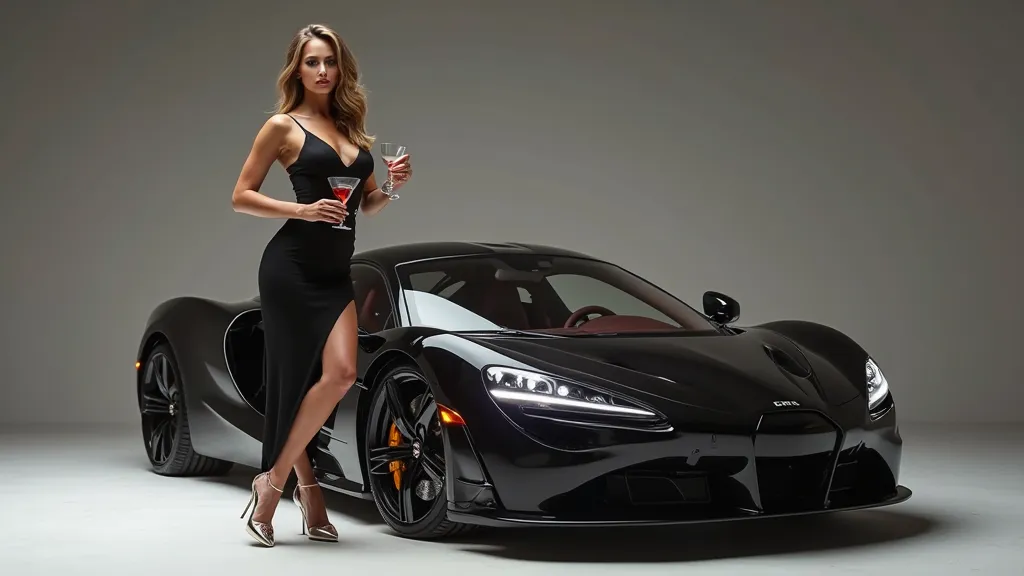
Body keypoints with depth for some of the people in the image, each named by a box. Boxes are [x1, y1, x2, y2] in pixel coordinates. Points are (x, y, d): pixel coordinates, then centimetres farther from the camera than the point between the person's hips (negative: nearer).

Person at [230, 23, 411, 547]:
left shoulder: (351, 129, 17)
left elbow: (367, 204, 21)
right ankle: (307, 488, 10)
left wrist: (392, 186, 0)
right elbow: (241, 196, -2)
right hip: (291, 265, -5)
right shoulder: (283, 126, 0)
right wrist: (303, 210, -14)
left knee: (340, 374, -8)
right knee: (295, 380, -6)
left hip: (336, 272, 5)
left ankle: (275, 481, 5)